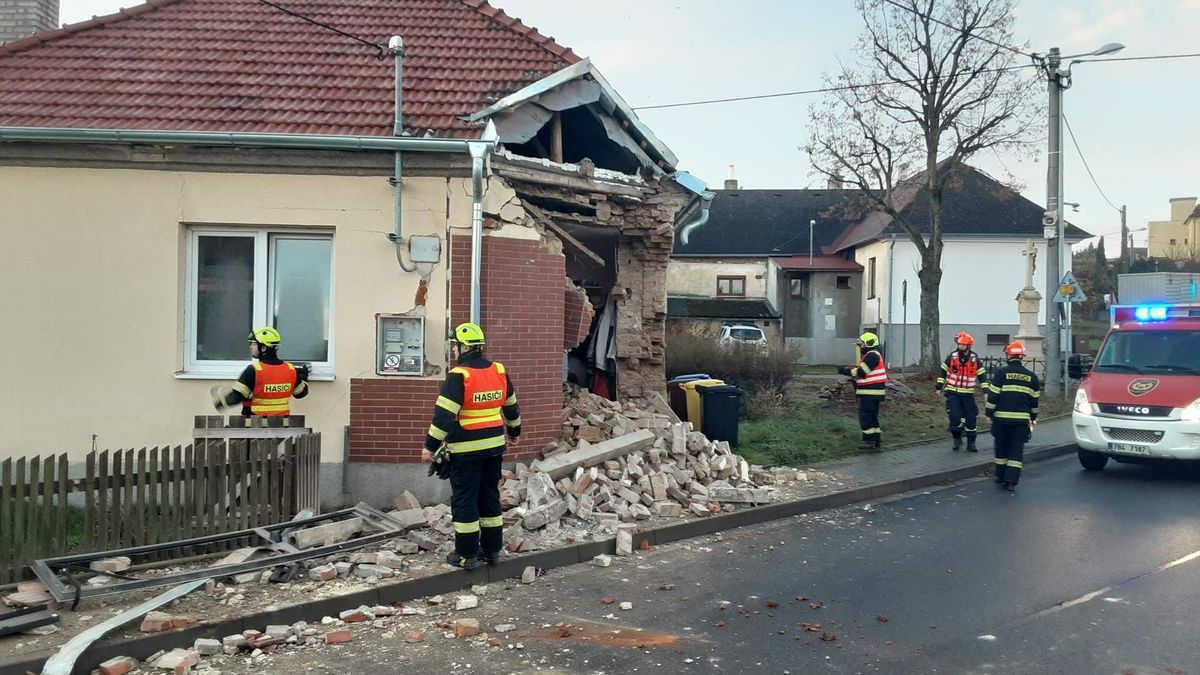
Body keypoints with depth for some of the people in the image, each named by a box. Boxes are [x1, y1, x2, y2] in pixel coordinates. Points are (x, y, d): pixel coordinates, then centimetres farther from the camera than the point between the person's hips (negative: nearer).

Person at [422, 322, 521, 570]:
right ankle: (492, 549, 22)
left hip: (466, 449, -6)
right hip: (494, 446, 6)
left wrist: (430, 445, -11)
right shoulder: (499, 372, 5)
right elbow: (511, 406, 18)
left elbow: (444, 415, -18)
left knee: (464, 500, 3)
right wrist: (514, 430, 34)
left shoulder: (458, 376, -15)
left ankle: (467, 554, 7)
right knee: (490, 496, 16)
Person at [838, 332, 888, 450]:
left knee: (865, 417, -7)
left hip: (870, 393, -11)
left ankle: (869, 441, -5)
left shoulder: (872, 356, -16)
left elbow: (861, 372, -20)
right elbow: (865, 373, 19)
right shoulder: (871, 355, 19)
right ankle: (877, 440, 21)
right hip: (872, 392, 11)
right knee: (872, 417, 16)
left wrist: (847, 371, -9)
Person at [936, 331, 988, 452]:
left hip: (968, 394, 1)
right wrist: (939, 385, 3)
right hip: (952, 393, -1)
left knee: (971, 418, 2)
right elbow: (943, 371, 6)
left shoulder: (975, 359, -2)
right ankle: (957, 439, 9)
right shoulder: (951, 357, -3)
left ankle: (971, 443, 15)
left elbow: (982, 375, 3)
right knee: (954, 416, -12)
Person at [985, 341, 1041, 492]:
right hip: (1022, 418, 2)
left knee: (1001, 448, 13)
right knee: (1017, 450, 3)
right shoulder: (1031, 376, 7)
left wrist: (989, 413, 3)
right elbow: (1035, 399, 12)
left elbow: (992, 395, -7)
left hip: (1002, 417, -2)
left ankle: (1001, 476, 23)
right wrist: (1033, 417, 23)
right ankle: (1011, 481, -4)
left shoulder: (1001, 373, -5)